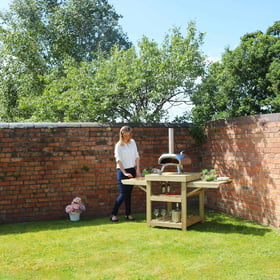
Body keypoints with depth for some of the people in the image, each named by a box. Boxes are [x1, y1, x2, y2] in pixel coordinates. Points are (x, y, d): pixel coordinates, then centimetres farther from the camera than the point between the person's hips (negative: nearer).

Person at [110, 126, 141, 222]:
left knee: (129, 193, 8)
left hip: (132, 170, 5)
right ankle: (113, 215, 0)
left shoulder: (132, 142, 7)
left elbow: (136, 156, 10)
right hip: (122, 170, -5)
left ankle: (128, 214, 14)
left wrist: (138, 170, 3)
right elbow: (118, 160, -13)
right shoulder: (118, 145, -7)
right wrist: (125, 173, -20)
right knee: (123, 194, -9)